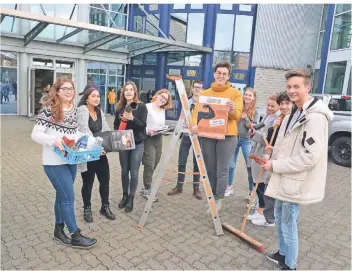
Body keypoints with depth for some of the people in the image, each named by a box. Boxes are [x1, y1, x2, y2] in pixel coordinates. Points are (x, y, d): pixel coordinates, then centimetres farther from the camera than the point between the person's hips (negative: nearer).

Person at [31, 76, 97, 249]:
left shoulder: (74, 110, 7)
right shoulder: (48, 110, -13)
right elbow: (35, 134, -14)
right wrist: (54, 140, -30)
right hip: (54, 162, -7)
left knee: (62, 195, 18)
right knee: (69, 197, -2)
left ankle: (59, 230, 35)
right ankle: (75, 236, 14)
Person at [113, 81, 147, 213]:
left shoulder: (141, 106, -5)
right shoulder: (120, 107, 4)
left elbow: (143, 125, -11)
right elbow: (116, 125, 10)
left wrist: (132, 118, -27)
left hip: (137, 144, -3)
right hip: (123, 143, 3)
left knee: (134, 172, 0)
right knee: (124, 171, 12)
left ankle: (131, 198, 15)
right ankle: (124, 196, 29)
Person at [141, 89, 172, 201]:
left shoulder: (163, 110, 16)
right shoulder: (147, 107, -8)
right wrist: (147, 130, -28)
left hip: (159, 139, 7)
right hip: (148, 138, -7)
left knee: (154, 165, 11)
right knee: (149, 165, -6)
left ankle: (146, 187, 26)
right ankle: (147, 190, 8)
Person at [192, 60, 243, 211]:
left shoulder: (235, 93, 4)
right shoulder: (204, 93, 11)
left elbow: (238, 115, -5)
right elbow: (197, 112, 2)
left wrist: (232, 110, -28)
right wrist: (194, 125, -18)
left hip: (227, 136, -2)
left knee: (222, 170, -1)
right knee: (210, 169, 9)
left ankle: (218, 199, 16)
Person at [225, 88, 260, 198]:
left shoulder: (255, 112, 1)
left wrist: (245, 118, -16)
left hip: (247, 140, -1)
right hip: (234, 138, 2)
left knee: (250, 166, -1)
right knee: (231, 165, 8)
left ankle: (251, 191, 14)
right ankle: (229, 187, 25)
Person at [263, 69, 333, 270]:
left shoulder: (315, 117, -20)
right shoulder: (295, 113, 12)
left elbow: (310, 157, -25)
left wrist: (275, 165, -19)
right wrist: (275, 163, 7)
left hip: (296, 182, -10)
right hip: (285, 178, 10)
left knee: (288, 225, 4)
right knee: (279, 218, 22)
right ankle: (283, 254, 42)